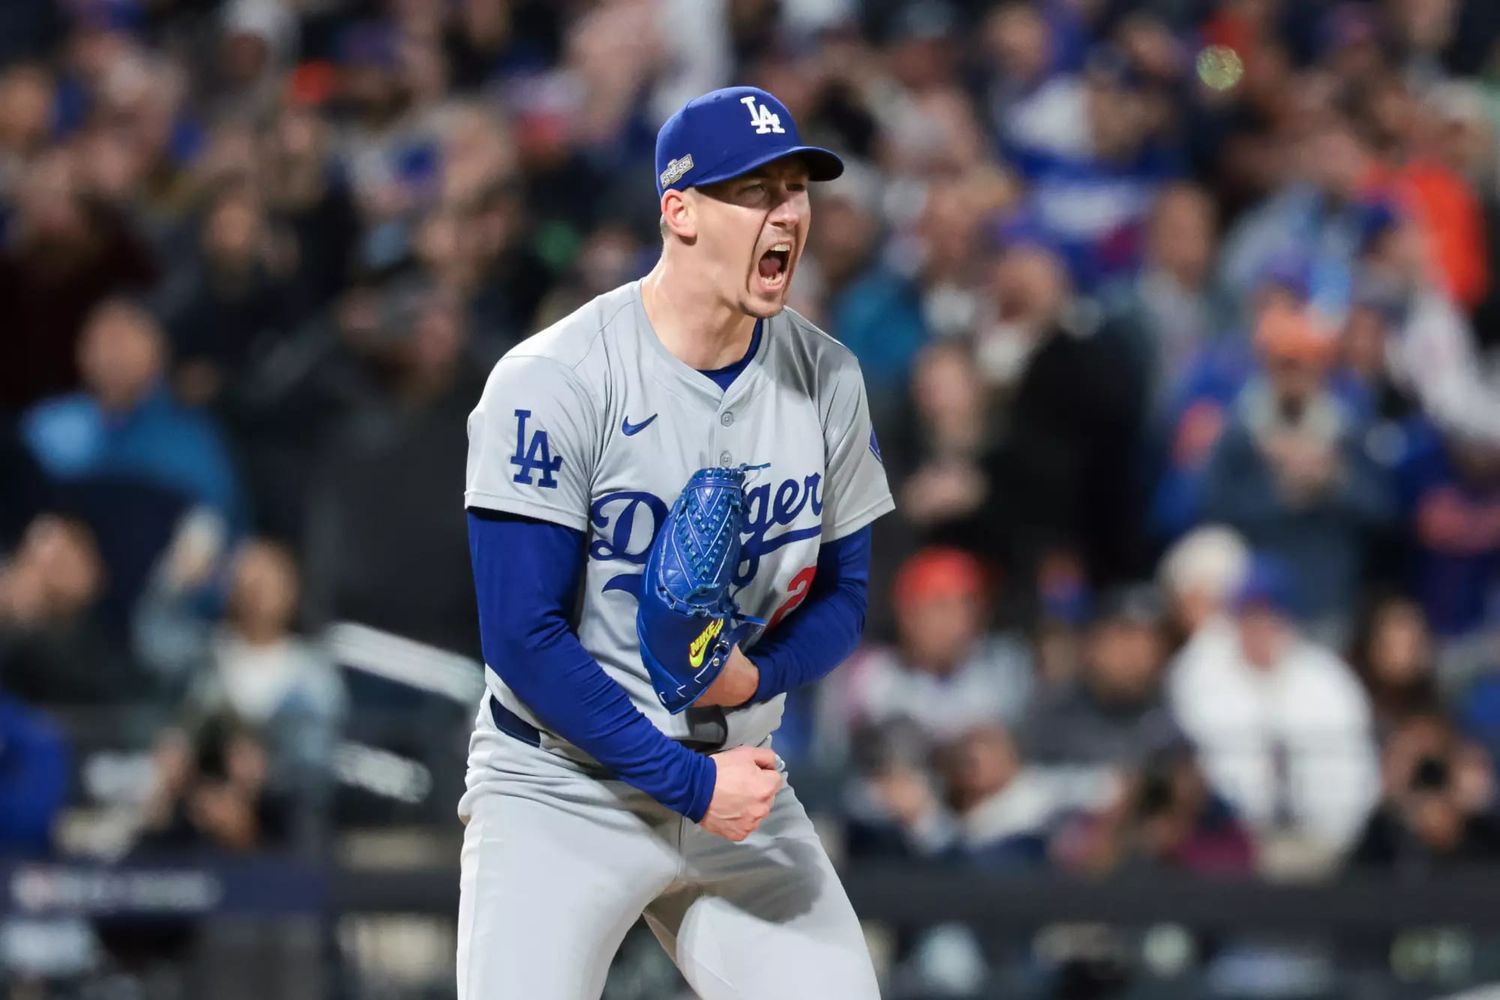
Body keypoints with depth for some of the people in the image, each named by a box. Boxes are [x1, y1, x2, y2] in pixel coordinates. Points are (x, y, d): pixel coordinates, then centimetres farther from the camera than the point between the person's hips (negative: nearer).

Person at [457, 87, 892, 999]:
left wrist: (759, 676, -14)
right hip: (562, 794, -5)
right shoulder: (552, 383, -16)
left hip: (738, 780, 5)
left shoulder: (825, 378, 1)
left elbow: (844, 596, 9)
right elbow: (524, 639, -18)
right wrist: (690, 781, -19)